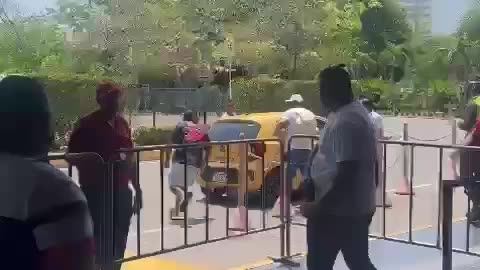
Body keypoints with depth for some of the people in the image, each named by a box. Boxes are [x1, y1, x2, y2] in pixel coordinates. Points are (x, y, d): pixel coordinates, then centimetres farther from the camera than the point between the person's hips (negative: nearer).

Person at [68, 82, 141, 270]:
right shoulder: (87, 125, -7)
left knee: (118, 243, 9)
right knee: (99, 242, -5)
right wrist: (98, 165, -16)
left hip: (121, 191, 5)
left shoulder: (122, 124, 10)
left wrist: (137, 189, 15)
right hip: (96, 192, -5)